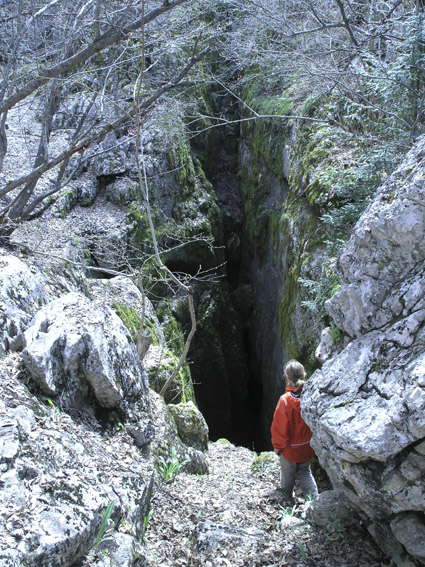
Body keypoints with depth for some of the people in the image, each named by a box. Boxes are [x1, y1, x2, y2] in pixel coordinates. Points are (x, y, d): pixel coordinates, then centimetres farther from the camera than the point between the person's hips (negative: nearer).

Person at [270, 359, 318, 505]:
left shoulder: (285, 400, -27)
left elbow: (280, 426, -18)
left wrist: (277, 445, -2)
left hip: (289, 449, -3)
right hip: (307, 447, 3)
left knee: (288, 474, 20)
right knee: (305, 472, 25)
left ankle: (288, 500, 37)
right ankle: (313, 497, 15)